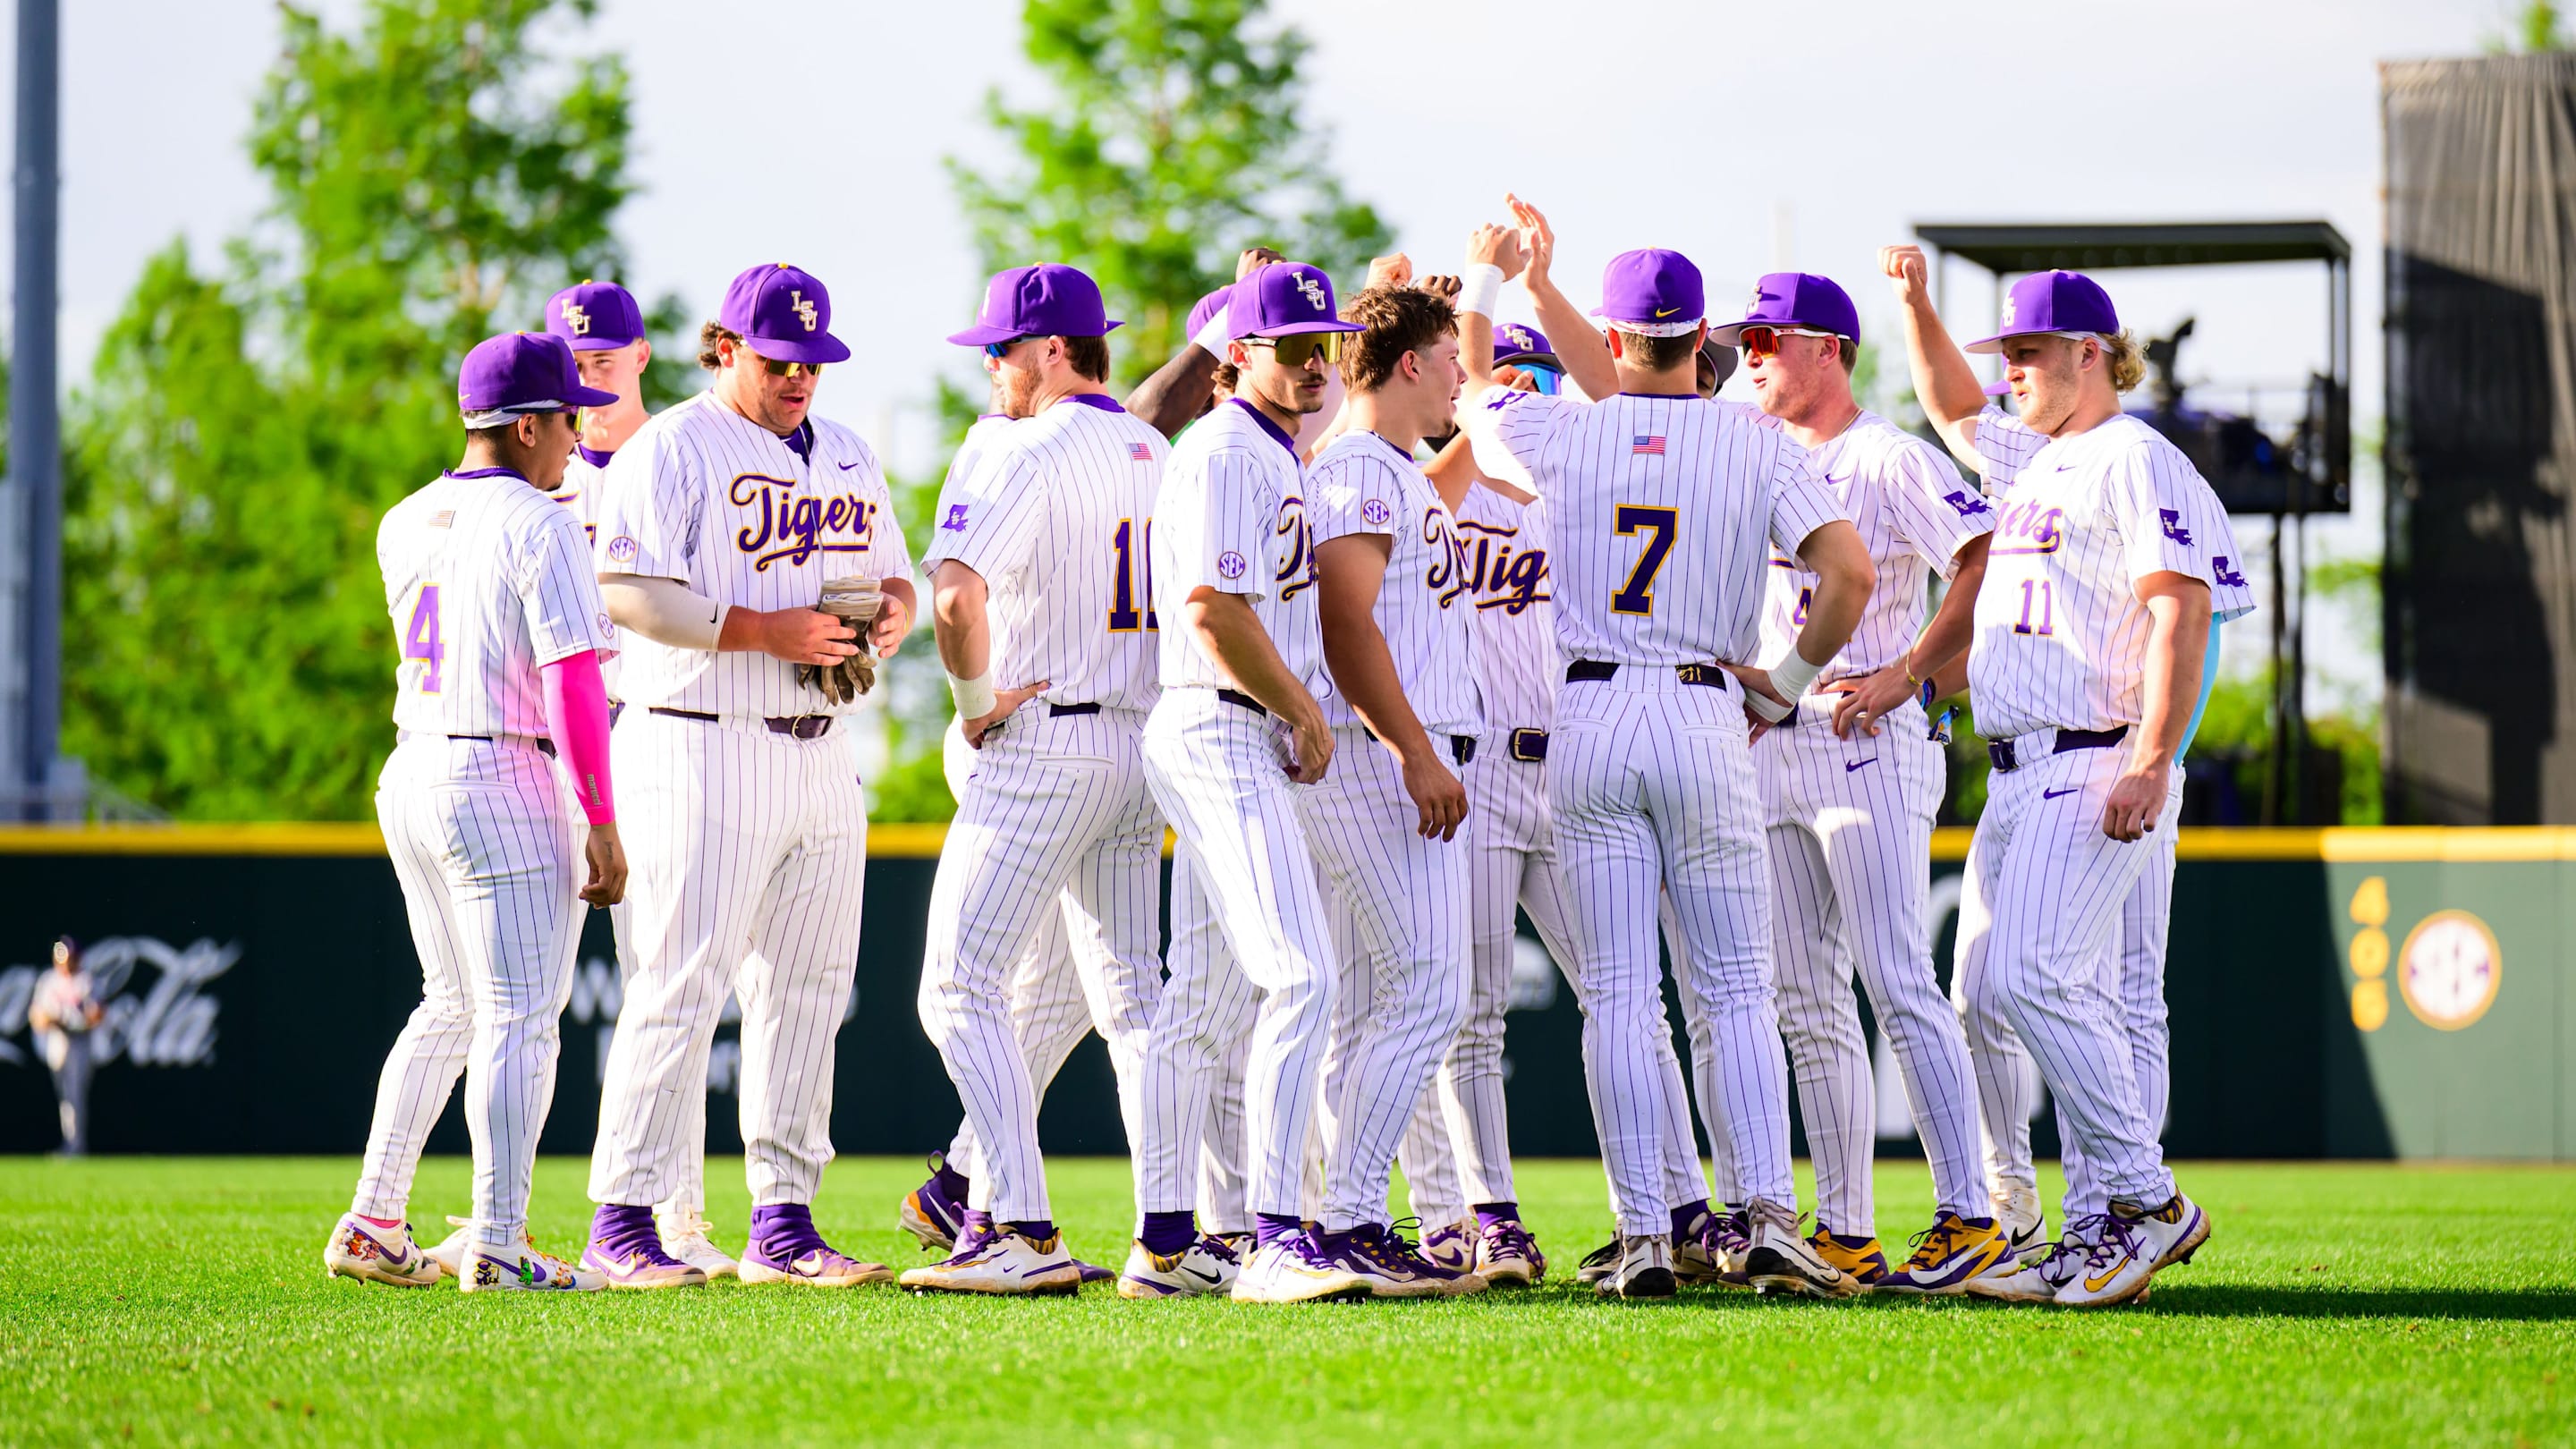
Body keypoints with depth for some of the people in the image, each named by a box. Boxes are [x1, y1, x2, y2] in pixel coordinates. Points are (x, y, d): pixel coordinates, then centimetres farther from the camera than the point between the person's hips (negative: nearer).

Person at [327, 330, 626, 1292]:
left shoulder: (403, 526, 10)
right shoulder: (543, 529, -12)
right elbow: (573, 681, -17)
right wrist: (602, 824, -17)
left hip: (410, 779, 8)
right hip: (508, 788, -8)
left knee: (453, 1007, 19)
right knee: (521, 1020, -5)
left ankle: (372, 1225, 16)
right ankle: (497, 1247, -11)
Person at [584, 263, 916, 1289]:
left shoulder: (846, 455, 18)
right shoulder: (670, 451, -6)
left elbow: (894, 575, 25)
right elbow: (627, 591, -16)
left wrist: (891, 616, 1)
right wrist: (767, 631, -21)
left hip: (823, 755, 7)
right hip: (704, 751, -7)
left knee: (806, 991, 7)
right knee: (682, 984, -11)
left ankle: (784, 1225, 12)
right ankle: (622, 1223, -9)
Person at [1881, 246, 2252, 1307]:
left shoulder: (2134, 459, -7)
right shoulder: (2032, 459, 21)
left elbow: (2182, 612, -16)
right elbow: (1952, 408, 41)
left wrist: (2151, 764, -24)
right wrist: (1916, 304, 26)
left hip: (2099, 765, -10)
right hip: (2019, 774, 10)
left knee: (2031, 975, -21)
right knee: (1991, 989, 5)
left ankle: (2143, 1202, -17)